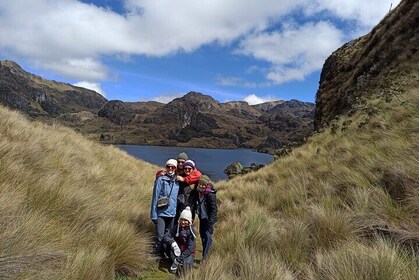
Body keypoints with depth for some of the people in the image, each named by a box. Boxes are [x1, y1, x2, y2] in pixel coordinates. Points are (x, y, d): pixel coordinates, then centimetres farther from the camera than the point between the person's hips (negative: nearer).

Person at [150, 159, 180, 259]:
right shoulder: (161, 179, -5)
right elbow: (155, 197, -5)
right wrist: (153, 214, -8)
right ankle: (158, 255, 12)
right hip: (161, 213, -4)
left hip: (172, 213, 4)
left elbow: (178, 197, 12)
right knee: (160, 236, -5)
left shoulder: (177, 181, 7)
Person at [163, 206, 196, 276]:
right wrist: (172, 242, -36)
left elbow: (190, 248, -20)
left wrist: (180, 258, -27)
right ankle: (175, 264, -8)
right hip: (177, 251, 2)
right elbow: (165, 237, -15)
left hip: (188, 253, -2)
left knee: (186, 264, -30)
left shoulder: (191, 231, -17)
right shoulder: (176, 228, -8)